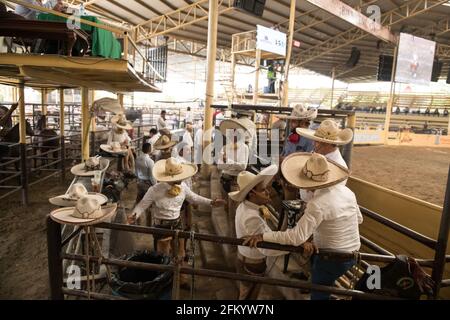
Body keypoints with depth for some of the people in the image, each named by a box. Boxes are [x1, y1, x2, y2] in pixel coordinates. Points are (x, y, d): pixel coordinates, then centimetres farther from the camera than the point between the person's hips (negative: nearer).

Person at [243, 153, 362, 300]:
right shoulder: (346, 191, -5)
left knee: (318, 294, 17)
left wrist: (262, 236, -29)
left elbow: (296, 237, -33)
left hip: (331, 260, -7)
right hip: (353, 254, 7)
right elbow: (359, 219, 9)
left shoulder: (317, 204, -29)